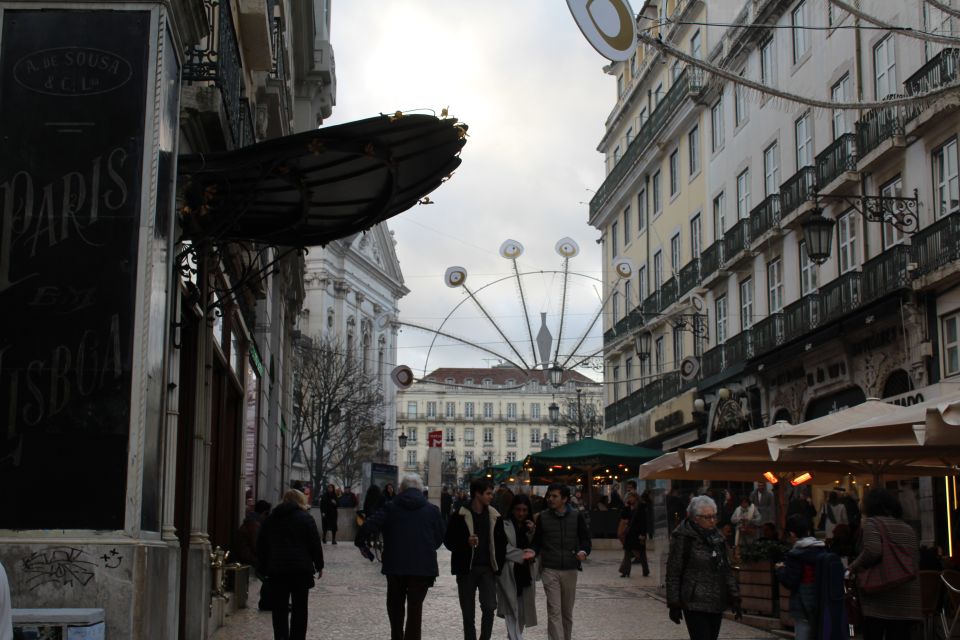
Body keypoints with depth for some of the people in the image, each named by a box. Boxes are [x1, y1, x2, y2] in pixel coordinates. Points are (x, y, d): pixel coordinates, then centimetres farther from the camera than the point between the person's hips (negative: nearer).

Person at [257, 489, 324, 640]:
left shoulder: (270, 519, 12)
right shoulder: (305, 518, 0)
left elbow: (260, 546, 13)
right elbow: (315, 544, -3)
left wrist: (264, 568, 17)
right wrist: (319, 565, 6)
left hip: (276, 569, 2)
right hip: (301, 569, -2)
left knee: (279, 609, 4)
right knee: (299, 608, 6)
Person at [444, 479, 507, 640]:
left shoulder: (495, 516, 6)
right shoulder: (460, 516, -6)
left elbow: (501, 542, 13)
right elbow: (448, 541, -4)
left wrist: (499, 565, 5)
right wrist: (466, 542, -21)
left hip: (487, 568, 2)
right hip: (466, 569, -2)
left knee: (490, 607, -10)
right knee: (468, 612, 4)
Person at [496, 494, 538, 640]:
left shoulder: (528, 526, 12)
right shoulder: (504, 525, -8)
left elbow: (533, 549, 8)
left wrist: (532, 532, -6)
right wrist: (522, 555, -10)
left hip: (524, 573, 6)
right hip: (508, 573, -6)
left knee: (522, 609, 10)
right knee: (512, 611, -8)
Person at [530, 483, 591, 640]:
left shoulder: (577, 516, 1)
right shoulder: (543, 517, 3)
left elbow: (585, 538, 5)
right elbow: (537, 541, 9)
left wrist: (584, 551, -15)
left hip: (570, 569, 1)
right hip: (550, 570, -1)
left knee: (567, 611, 12)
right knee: (554, 611, -9)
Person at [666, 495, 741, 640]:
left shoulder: (716, 537, 13)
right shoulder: (683, 537, -7)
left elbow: (727, 570, 18)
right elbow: (673, 573, -7)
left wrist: (734, 598, 13)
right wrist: (674, 605, -8)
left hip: (717, 604, 7)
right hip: (695, 605, -6)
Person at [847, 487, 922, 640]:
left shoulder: (871, 523, -2)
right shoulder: (908, 528, 18)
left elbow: (872, 551, -17)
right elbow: (916, 560, 20)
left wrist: (854, 567, -4)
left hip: (880, 599, -6)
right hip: (907, 601, 6)